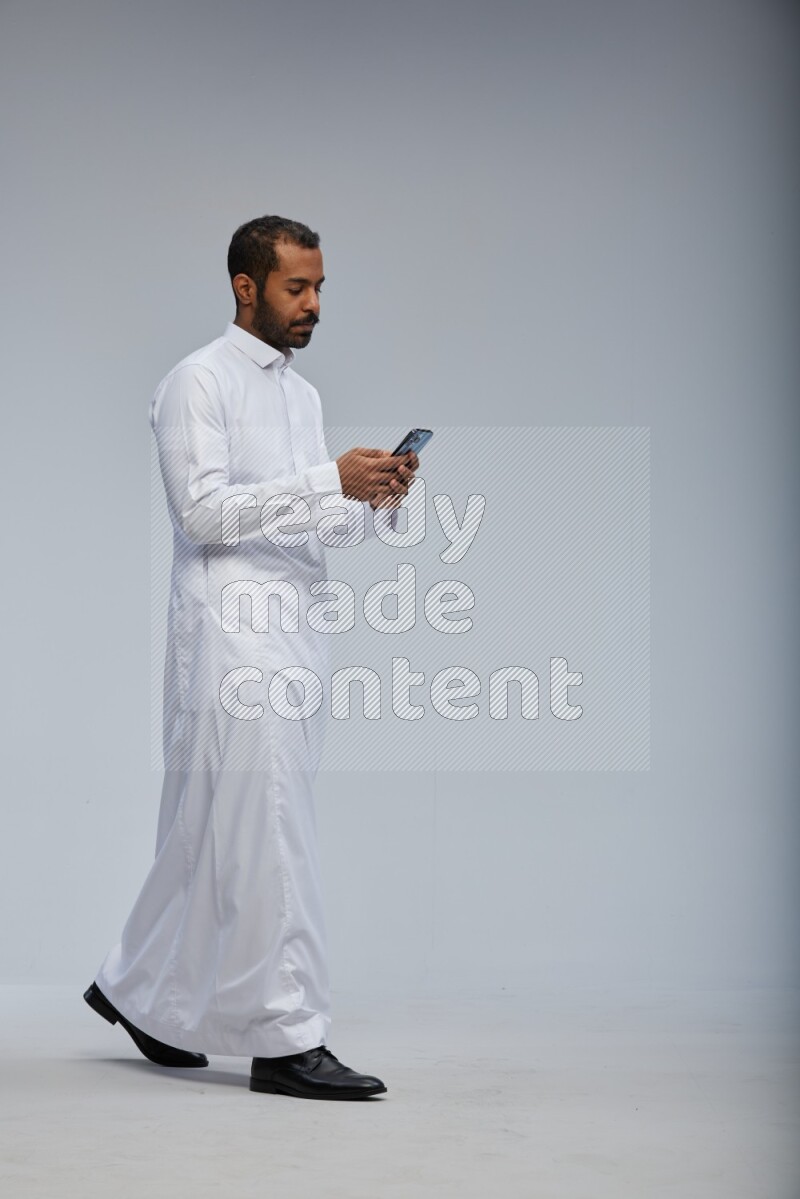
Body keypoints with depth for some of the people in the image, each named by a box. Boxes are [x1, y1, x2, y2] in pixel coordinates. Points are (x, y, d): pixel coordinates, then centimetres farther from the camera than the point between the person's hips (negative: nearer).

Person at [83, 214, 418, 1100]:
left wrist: (376, 501, 0)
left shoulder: (302, 393, 20)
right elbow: (204, 511, -15)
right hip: (230, 634, -8)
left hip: (294, 630, 8)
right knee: (267, 835, -9)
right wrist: (329, 480, -19)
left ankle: (140, 988, 26)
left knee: (216, 827, 12)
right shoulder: (198, 382, -5)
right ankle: (286, 1041, -5)